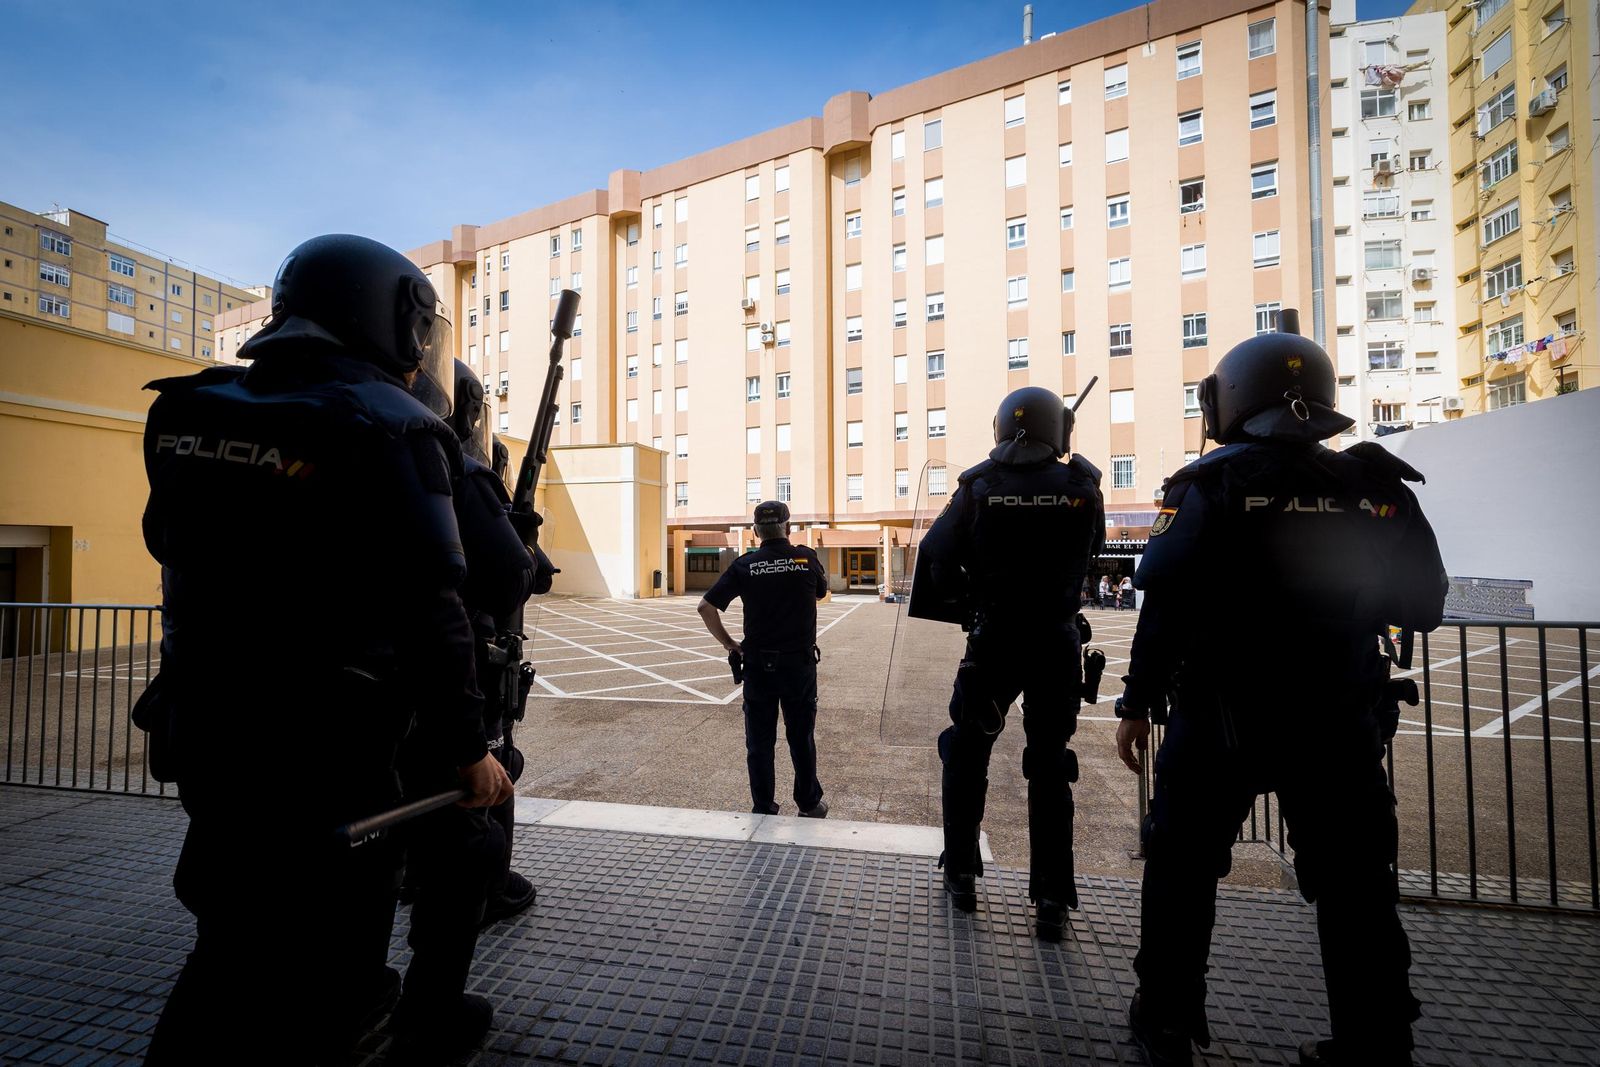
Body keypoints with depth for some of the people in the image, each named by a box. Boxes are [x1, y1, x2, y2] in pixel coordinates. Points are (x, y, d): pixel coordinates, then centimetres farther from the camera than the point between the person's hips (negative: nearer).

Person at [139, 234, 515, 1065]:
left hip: (202, 731, 7)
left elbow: (178, 551, 13)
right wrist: (465, 747, -13)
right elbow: (426, 610, -21)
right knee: (316, 973, 11)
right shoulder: (386, 427, -15)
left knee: (234, 943, 28)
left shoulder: (191, 413, 7)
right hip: (324, 751, -7)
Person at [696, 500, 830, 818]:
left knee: (760, 741, 12)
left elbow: (706, 607, -9)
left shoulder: (745, 564, -5)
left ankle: (763, 809, 22)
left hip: (758, 664, 0)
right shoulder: (806, 557, -4)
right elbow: (821, 592, 17)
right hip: (799, 663, 1)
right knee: (801, 738, 15)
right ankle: (810, 804, 29)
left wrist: (729, 643, 1)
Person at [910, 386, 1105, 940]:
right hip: (1057, 643, 1)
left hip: (993, 640, -1)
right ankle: (1052, 899, 19)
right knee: (1050, 766, 13)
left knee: (967, 754, 16)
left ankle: (961, 874, 27)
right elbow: (1091, 551, 10)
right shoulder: (1082, 488, -5)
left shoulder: (979, 486, -7)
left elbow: (936, 553, -7)